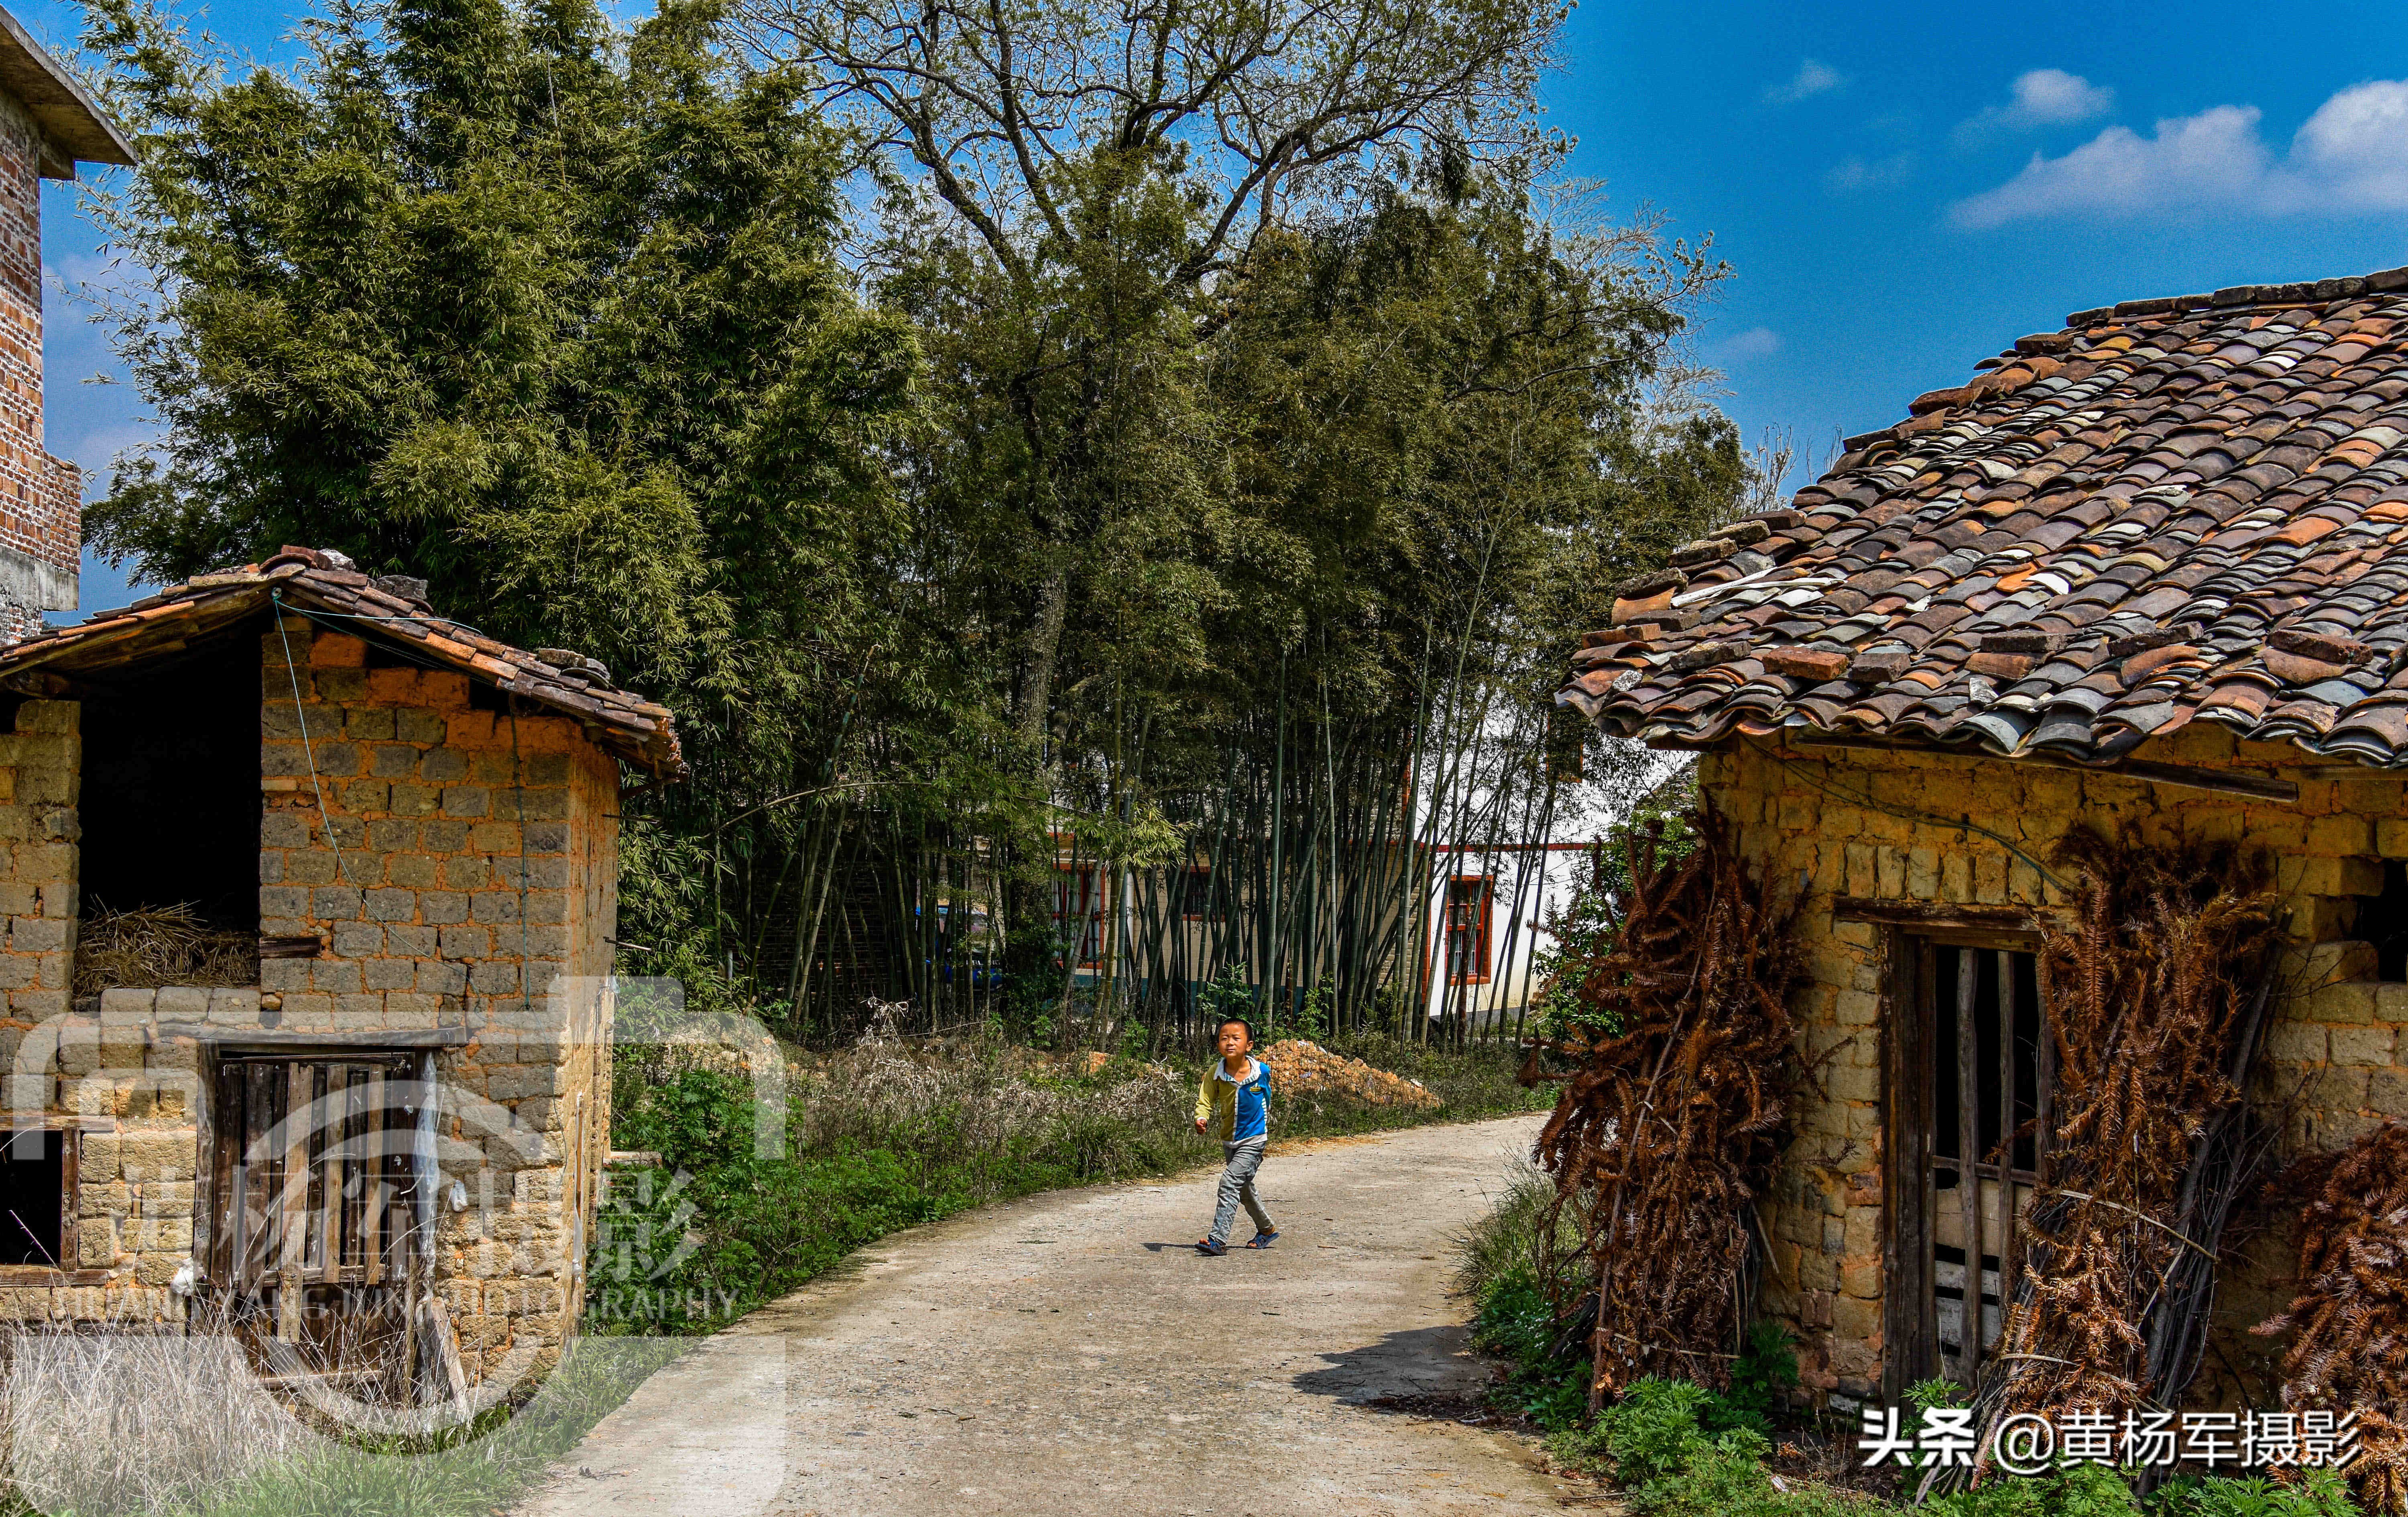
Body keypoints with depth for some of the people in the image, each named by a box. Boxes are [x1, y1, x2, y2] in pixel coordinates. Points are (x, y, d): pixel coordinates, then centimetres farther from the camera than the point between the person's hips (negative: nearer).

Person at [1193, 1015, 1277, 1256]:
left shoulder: (1262, 1072, -14)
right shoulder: (1215, 1073, -13)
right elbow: (1205, 1101, -14)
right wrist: (1201, 1119, -36)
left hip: (1253, 1139, -4)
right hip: (1229, 1140, 4)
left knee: (1230, 1183, -20)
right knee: (1244, 1188, 21)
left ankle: (1218, 1240, -21)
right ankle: (1267, 1230, 43)